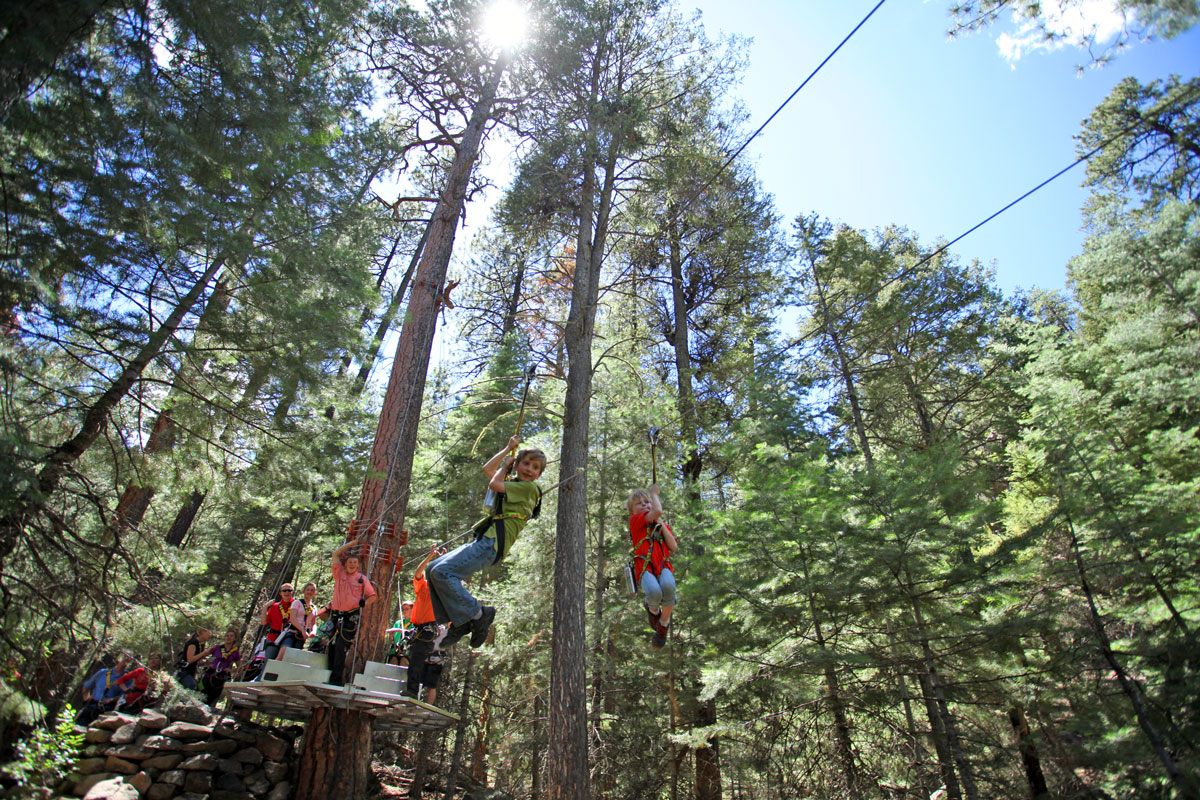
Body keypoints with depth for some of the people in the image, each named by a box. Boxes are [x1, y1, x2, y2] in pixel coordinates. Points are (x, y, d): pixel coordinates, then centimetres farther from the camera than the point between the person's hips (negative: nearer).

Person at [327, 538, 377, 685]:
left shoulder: (362, 578, 5)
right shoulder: (339, 573, 9)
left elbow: (373, 596, 9)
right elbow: (336, 554, 10)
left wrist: (365, 603, -11)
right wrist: (351, 544, 13)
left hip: (351, 616, -3)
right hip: (336, 614, 3)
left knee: (341, 647, -10)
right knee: (332, 645, 4)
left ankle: (336, 679, -9)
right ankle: (330, 675, 13)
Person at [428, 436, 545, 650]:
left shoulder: (530, 488, -3)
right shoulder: (514, 484, 24)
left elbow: (494, 484, -8)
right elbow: (487, 469, 30)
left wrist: (505, 465, 10)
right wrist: (508, 449, 27)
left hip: (492, 543, -10)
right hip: (483, 541, 10)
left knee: (442, 572, -22)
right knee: (431, 569, 5)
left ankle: (476, 615, -12)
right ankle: (459, 622, 5)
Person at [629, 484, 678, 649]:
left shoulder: (663, 526, 26)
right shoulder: (635, 521, 8)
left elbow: (673, 547, 10)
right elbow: (658, 511, -9)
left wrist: (661, 524, 7)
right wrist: (654, 492, 8)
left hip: (663, 565, 3)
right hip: (644, 566, -3)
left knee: (668, 586, -34)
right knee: (654, 591, -35)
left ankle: (664, 624, -5)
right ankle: (652, 609, 8)